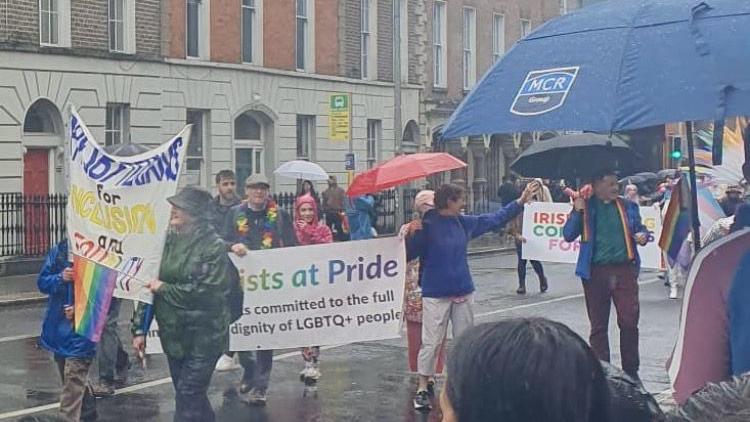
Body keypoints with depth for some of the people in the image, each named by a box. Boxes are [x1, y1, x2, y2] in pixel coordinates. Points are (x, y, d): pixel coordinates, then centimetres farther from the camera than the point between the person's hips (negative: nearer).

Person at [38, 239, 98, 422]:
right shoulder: (58, 251, 1)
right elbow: (42, 282, 4)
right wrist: (60, 278, -15)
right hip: (58, 326, 6)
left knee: (73, 381, -8)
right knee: (72, 378, 21)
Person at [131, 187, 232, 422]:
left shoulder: (214, 246, -12)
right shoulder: (169, 241, 5)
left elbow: (204, 292, -21)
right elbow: (149, 285, 8)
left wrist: (163, 289, -12)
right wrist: (139, 328, 5)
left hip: (203, 338, -6)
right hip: (173, 335, 6)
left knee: (187, 401, -7)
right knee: (193, 398, 17)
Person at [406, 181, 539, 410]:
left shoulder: (464, 223, 5)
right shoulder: (427, 226, -13)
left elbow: (494, 219, 17)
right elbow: (409, 256, -13)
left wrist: (521, 201, 18)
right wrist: (412, 235, -32)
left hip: (463, 292, 6)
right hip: (436, 294, -6)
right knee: (431, 342, -2)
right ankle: (422, 389, 9)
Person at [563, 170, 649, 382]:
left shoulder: (627, 206, 12)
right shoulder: (585, 207, 5)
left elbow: (640, 229, 21)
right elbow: (568, 235, -1)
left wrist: (643, 236, -2)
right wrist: (577, 212, -13)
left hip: (625, 270, 1)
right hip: (596, 272, -1)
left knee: (629, 322, -3)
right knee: (598, 326, 6)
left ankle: (631, 371, 11)